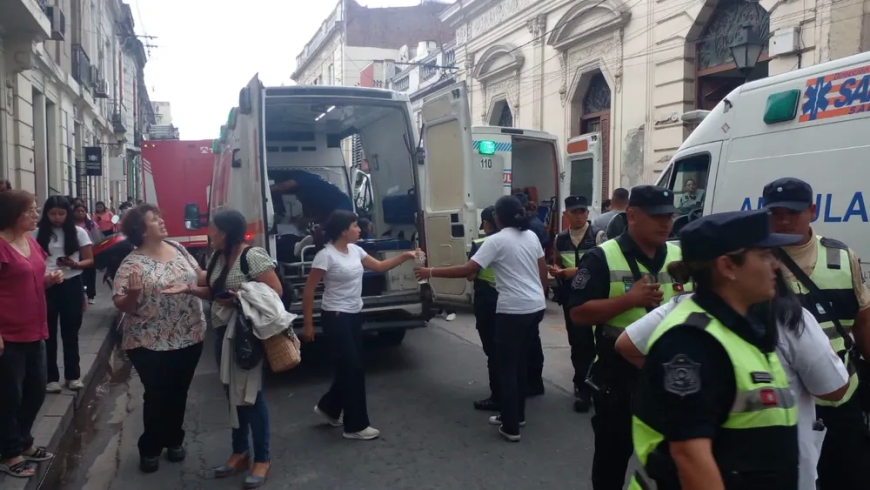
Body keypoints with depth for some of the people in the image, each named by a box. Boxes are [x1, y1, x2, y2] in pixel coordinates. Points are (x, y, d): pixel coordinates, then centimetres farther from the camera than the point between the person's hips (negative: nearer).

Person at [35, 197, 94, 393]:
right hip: (46, 286, 0)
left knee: (70, 332, 10)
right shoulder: (38, 233, 0)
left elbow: (89, 261, 2)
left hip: (71, 285, 0)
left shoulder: (78, 232, 0)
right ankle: (51, 377, 18)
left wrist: (75, 264, -18)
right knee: (48, 332, 7)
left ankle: (73, 375, 21)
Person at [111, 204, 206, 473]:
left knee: (178, 393, 16)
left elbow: (199, 276, 13)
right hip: (151, 343, -4)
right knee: (157, 396, 6)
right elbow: (120, 303, -15)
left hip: (189, 337, 5)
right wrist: (133, 294, -35)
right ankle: (150, 448, 26)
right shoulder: (132, 264, -13)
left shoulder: (178, 249, 3)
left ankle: (174, 440, 36)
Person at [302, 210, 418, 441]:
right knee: (352, 369, -3)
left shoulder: (355, 250, 5)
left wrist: (405, 256, 3)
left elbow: (379, 266, 15)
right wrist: (307, 324, -15)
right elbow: (308, 291, -15)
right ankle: (355, 426, 10)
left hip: (355, 314, 8)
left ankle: (328, 407, 37)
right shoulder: (326, 255, -17)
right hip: (336, 317, -8)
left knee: (351, 367, 15)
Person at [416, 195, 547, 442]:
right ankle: (517, 415, 31)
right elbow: (543, 271, 14)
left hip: (513, 310, -8)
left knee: (507, 367, 3)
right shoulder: (531, 236, 10)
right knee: (520, 362, 20)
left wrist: (431, 272, -9)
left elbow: (467, 270, -16)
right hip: (536, 307, 8)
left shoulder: (497, 240, -11)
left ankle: (511, 427, 8)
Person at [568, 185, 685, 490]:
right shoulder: (602, 258, -10)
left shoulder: (681, 256, 6)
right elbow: (578, 314, -15)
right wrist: (630, 299, -24)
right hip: (618, 377, -4)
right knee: (613, 452, 11)